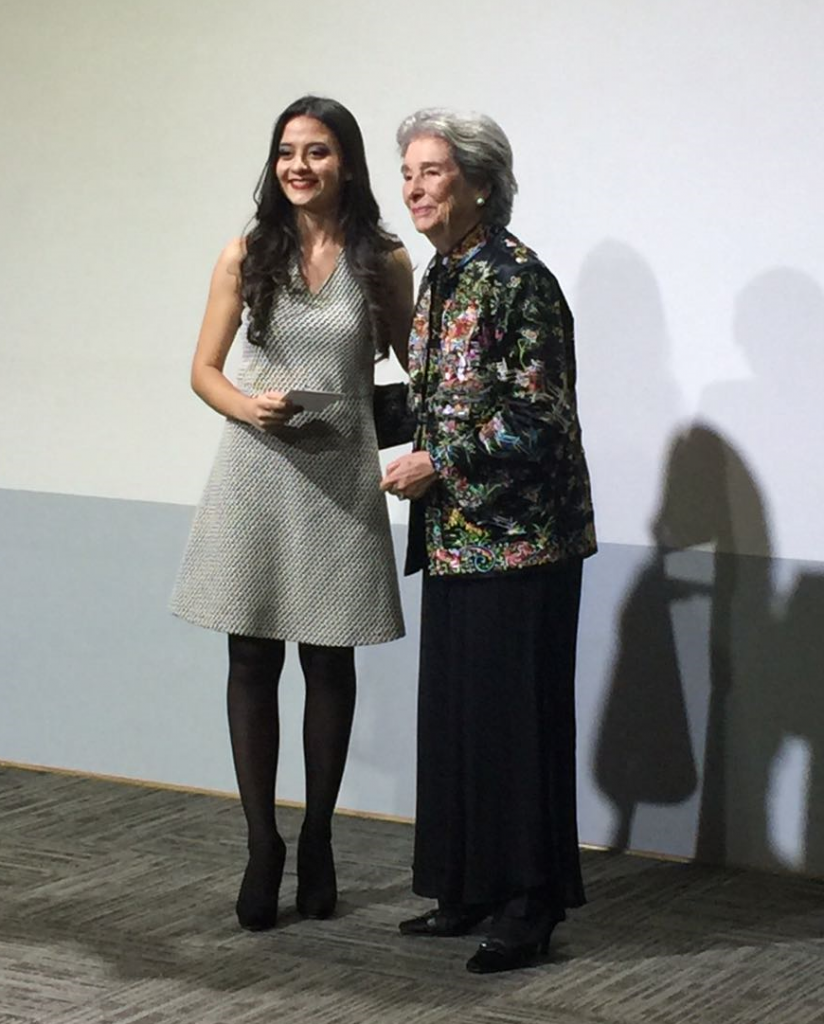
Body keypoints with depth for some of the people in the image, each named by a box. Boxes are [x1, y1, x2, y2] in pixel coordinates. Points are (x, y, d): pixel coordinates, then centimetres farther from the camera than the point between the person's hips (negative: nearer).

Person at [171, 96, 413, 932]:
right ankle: (262, 845, 11)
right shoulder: (246, 256, 1)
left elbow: (411, 365, 10)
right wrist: (247, 406, -14)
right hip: (256, 474, 1)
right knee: (253, 662, 3)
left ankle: (317, 843, 20)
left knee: (328, 665, 7)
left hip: (340, 479, 0)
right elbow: (203, 370, 5)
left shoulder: (384, 261, 0)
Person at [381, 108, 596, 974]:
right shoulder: (440, 277, 12)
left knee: (515, 711, -3)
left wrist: (436, 464, -16)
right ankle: (469, 887, 22)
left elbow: (541, 418, -18)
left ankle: (529, 905, 5)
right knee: (454, 709, 12)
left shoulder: (517, 278, -15)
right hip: (454, 537, 9)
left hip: (518, 537, -9)